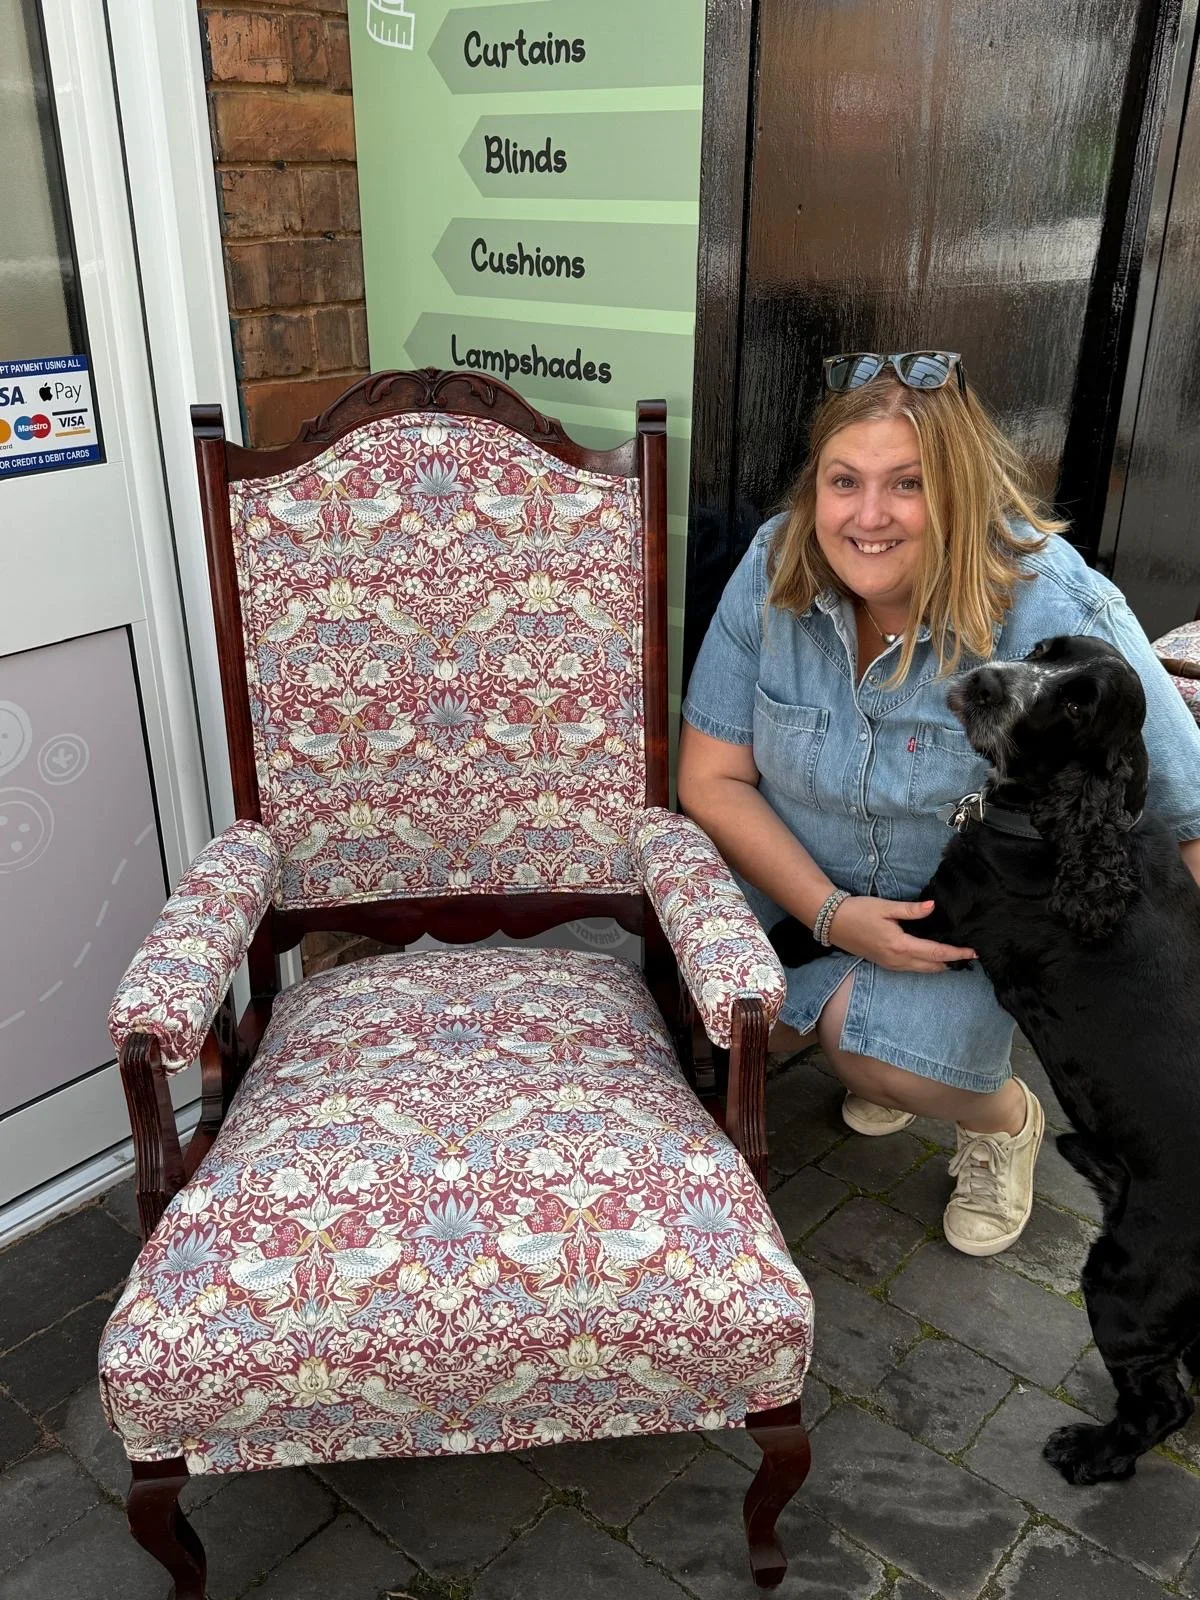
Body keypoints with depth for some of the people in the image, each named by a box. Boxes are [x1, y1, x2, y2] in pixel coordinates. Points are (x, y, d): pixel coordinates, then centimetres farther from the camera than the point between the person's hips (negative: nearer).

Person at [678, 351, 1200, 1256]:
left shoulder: (1060, 618, -26)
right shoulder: (774, 570, -15)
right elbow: (713, 779, -11)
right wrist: (833, 915, -21)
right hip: (799, 880, 4)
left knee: (882, 1051, -28)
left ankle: (1004, 1118, 10)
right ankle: (868, 1025, 17)